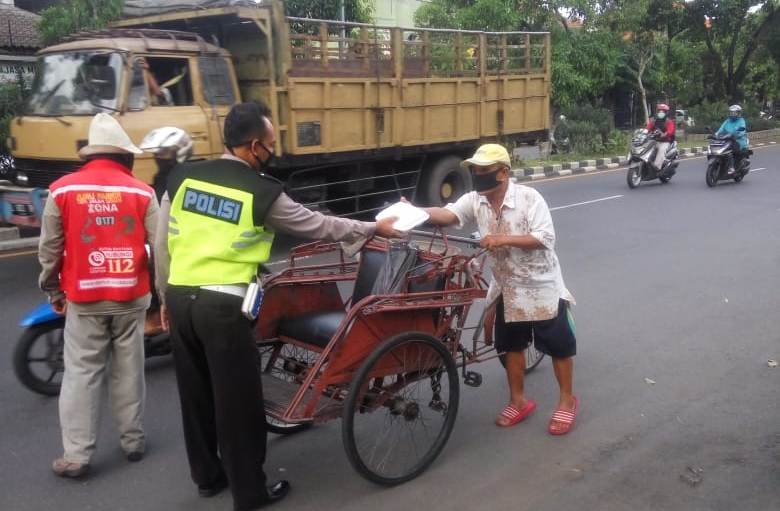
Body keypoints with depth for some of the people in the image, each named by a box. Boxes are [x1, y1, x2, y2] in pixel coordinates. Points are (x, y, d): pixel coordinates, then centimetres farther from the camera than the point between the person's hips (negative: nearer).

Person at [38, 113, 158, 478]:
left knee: (81, 374, 6)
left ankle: (76, 456, 9)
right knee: (128, 371, 12)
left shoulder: (62, 190, -3)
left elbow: (49, 249, 1)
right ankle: (133, 441, 23)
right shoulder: (141, 192, -3)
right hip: (131, 296, 1)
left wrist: (53, 291, 14)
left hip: (83, 298, -1)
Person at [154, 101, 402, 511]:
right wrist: (374, 229, 15)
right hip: (222, 305, -6)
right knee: (237, 399, 6)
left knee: (195, 393, 18)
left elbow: (162, 244, 9)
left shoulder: (183, 177, 5)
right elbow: (319, 226, 2)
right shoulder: (262, 192, -9)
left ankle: (207, 476, 34)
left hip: (180, 298, 6)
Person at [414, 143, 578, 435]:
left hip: (542, 285, -5)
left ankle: (567, 401, 23)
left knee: (558, 345, 6)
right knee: (512, 345, 15)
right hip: (507, 286, 5)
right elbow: (448, 214, -20)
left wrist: (503, 239, -33)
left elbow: (545, 238, -25)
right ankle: (518, 401, 30)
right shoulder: (475, 201, -6)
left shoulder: (529, 197, -20)